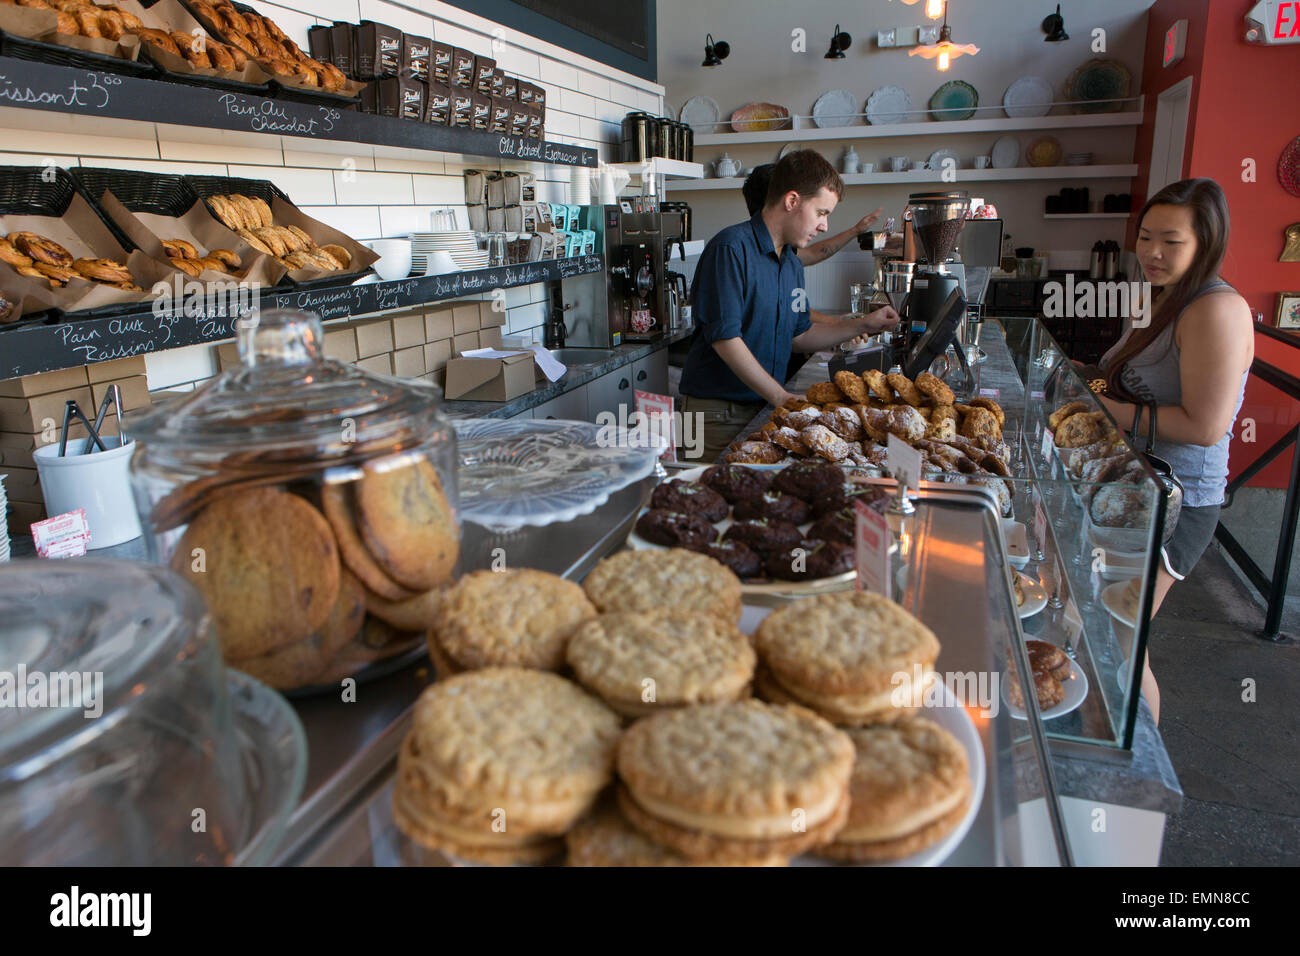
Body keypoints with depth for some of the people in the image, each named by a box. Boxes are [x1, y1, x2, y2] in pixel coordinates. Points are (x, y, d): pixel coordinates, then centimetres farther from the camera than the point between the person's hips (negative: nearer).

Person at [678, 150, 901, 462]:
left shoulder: (793, 264, 13)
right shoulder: (731, 248, -14)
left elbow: (800, 335, 22)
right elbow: (725, 337, -21)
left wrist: (863, 325, 15)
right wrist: (781, 397, -21)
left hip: (766, 407, 7)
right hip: (718, 410, -7)